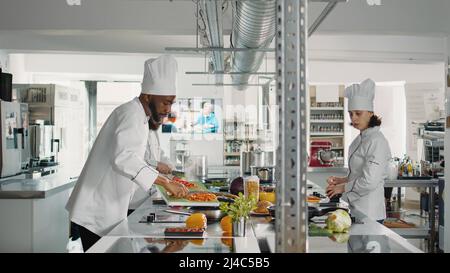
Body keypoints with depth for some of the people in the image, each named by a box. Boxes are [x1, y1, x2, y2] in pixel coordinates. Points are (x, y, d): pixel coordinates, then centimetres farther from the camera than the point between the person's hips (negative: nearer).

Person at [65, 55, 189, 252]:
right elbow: (123, 157, -35)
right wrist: (165, 182, -37)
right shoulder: (131, 114, -18)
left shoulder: (138, 116, 15)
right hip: (97, 213, -10)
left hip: (106, 210, 10)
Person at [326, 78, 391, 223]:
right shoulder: (359, 139, 12)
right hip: (355, 209, 8)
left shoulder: (377, 141, -16)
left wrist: (342, 187, -11)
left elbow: (370, 181, -22)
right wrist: (341, 180, 6)